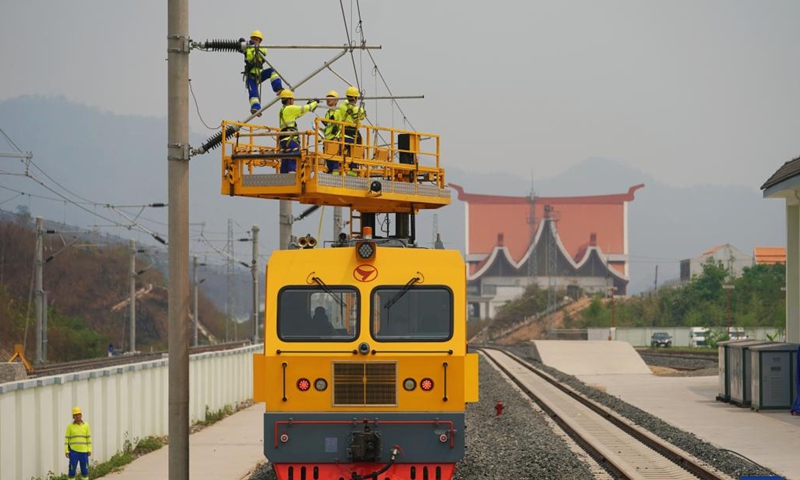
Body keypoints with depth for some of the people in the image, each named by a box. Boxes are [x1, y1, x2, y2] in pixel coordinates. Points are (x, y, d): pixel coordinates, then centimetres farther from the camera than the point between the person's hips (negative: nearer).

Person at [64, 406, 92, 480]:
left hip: (83, 452, 2)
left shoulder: (86, 425, 5)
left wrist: (89, 450, 0)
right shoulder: (70, 426, -1)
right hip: (73, 451, -2)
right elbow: (66, 439, 1)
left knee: (85, 470, 3)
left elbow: (88, 438, 8)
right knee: (72, 470, -3)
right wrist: (66, 451, -7)